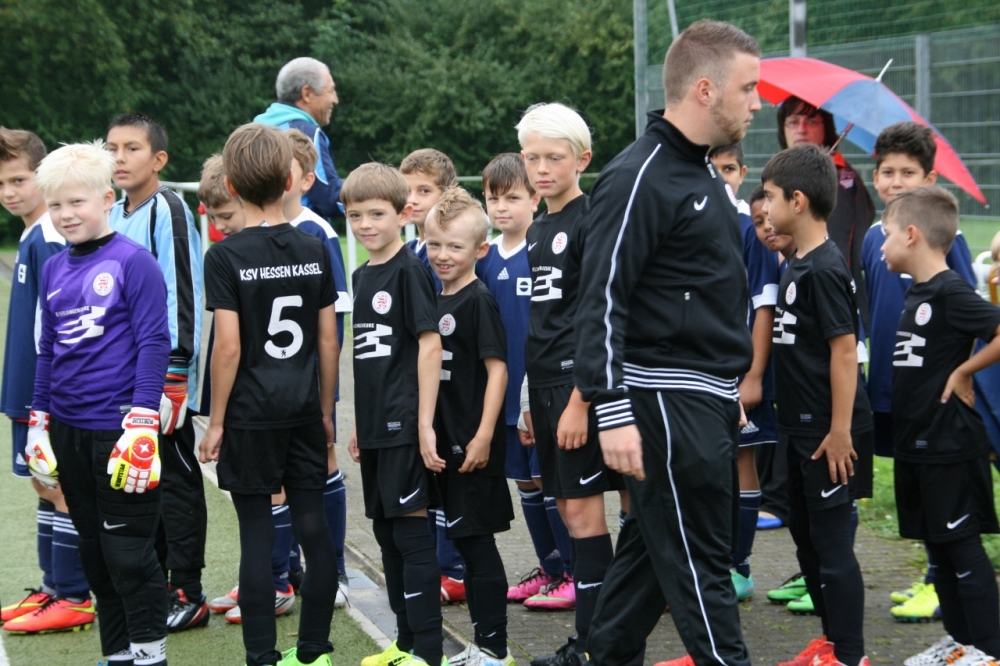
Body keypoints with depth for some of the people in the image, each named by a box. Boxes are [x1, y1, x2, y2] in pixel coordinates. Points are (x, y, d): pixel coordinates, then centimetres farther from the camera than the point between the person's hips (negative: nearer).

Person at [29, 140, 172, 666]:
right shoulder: (53, 270, 10)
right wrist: (39, 420, 16)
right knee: (94, 550, 13)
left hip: (119, 426, -7)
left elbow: (154, 342, -12)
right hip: (68, 428, 7)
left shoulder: (133, 262, -10)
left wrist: (143, 420, -17)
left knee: (128, 551, -1)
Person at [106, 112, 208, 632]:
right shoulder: (115, 215, 11)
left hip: (166, 372, -8)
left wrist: (172, 374, -18)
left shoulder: (167, 210, -13)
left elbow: (180, 295, -16)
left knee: (176, 478, 1)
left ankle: (187, 594, 8)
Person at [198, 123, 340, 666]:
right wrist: (326, 410, 15)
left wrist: (216, 421, -4)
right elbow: (329, 342, 5)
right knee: (312, 524, 8)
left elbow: (228, 347, -13)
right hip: (304, 410, 4)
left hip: (251, 415, -4)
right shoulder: (313, 250, 2)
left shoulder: (225, 256, -10)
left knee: (256, 532, 2)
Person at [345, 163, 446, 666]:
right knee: (386, 532, 13)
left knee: (411, 530, -5)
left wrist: (425, 423, -19)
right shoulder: (361, 276, 14)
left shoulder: (409, 271, -10)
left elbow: (430, 345, -15)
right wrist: (359, 424, 18)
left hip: (404, 425, -8)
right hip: (375, 428, 8)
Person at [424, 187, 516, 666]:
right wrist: (430, 432, 18)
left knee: (475, 537, -3)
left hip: (474, 441, -8)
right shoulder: (436, 300, 11)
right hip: (446, 440, 8)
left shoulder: (478, 300, -12)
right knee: (463, 538, 13)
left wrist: (484, 435, -20)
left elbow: (497, 368, -16)